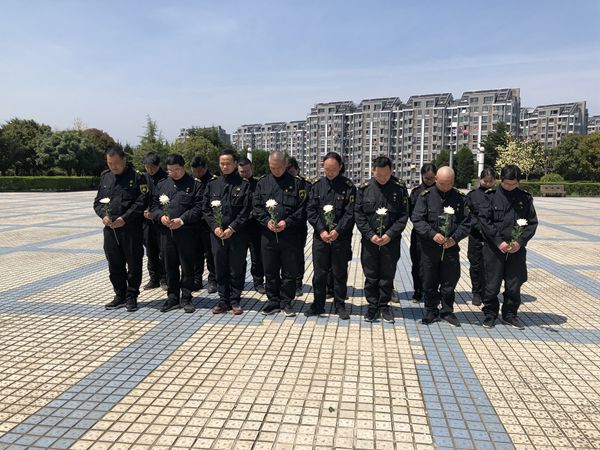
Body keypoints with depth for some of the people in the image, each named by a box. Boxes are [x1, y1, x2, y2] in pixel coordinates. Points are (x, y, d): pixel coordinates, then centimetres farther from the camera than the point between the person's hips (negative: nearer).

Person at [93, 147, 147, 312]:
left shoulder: (137, 177, -5)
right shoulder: (105, 178, 13)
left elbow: (141, 202, -12)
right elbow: (97, 201, 17)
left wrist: (124, 219, -18)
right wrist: (103, 215, -3)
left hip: (131, 229, -5)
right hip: (110, 229, 6)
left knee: (134, 264, 2)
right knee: (114, 264, 12)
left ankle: (131, 297, 15)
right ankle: (120, 296, 25)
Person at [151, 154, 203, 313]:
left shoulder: (194, 185, 0)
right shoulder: (162, 185, 14)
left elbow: (198, 207, -8)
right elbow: (154, 205, 13)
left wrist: (182, 220, -18)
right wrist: (160, 216, -8)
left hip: (186, 232, -4)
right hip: (166, 232, 4)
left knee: (187, 266, 3)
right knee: (170, 267, 11)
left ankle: (186, 298, 16)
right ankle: (172, 298, 23)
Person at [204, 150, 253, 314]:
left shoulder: (244, 185, 1)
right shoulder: (212, 185, 11)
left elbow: (245, 211, -6)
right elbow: (206, 209, 8)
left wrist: (232, 228, -13)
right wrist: (215, 227, -7)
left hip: (237, 234, -3)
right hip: (217, 234, 3)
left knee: (237, 269, 5)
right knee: (220, 269, 8)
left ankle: (235, 301, 17)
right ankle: (223, 300, 20)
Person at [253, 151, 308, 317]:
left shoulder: (297, 183, 1)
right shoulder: (262, 183, 9)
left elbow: (302, 209, -3)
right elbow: (257, 207, 7)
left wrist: (287, 222, -14)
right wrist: (267, 221, -10)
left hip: (289, 234, -2)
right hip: (268, 234, 2)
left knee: (289, 272, 5)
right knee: (270, 271, 10)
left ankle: (286, 303, 19)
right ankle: (273, 301, 23)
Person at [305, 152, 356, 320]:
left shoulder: (348, 186, -1)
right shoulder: (317, 186, 5)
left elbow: (350, 213, -6)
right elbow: (311, 210, 1)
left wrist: (337, 231, -15)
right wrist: (321, 230, -10)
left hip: (341, 237, -2)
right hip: (320, 237, 2)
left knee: (340, 273, 8)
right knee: (319, 273, 8)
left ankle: (340, 305, 22)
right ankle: (318, 305, 23)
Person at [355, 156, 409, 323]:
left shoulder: (399, 188, -1)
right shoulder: (364, 188, 0)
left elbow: (403, 215, -3)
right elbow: (358, 214, -1)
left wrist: (390, 234, -13)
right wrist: (370, 235, -10)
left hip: (391, 241, 0)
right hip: (369, 241, 0)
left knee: (387, 276, 9)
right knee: (370, 276, 8)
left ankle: (384, 306, 24)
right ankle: (372, 306, 22)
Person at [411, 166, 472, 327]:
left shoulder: (459, 198, 4)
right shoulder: (426, 196, -2)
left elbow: (466, 222, 4)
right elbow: (417, 219, -7)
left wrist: (455, 238, -11)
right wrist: (433, 234, -20)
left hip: (451, 247, 1)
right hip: (429, 247, -1)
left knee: (450, 281, 10)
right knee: (429, 283, 9)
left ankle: (447, 311, 28)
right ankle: (431, 312, 25)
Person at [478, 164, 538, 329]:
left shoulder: (525, 198, 5)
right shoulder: (491, 196, -2)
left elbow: (532, 222, 5)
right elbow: (484, 220, -7)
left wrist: (520, 242, -9)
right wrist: (499, 241, -13)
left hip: (517, 249, 2)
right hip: (494, 248, -2)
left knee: (514, 286, 9)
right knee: (492, 285, 3)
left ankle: (510, 314, 27)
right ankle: (490, 314, 20)